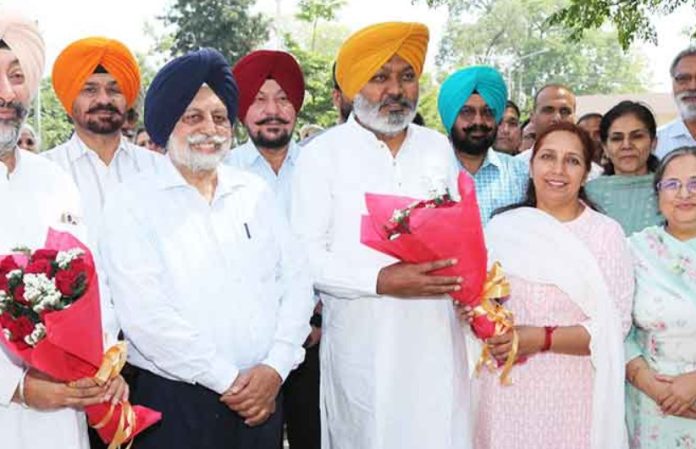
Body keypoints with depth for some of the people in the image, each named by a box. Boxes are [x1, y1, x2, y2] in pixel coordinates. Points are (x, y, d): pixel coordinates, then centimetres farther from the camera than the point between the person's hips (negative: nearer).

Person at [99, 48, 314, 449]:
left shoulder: (256, 192, 9)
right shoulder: (133, 203, -5)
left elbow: (295, 281, 5)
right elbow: (146, 314, -13)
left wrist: (275, 367, -9)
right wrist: (229, 380, -13)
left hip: (263, 397, 4)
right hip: (176, 402, -4)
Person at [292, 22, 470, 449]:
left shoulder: (438, 147, 10)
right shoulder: (322, 154, -4)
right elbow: (305, 256, -9)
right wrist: (380, 281, -20)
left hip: (436, 335, 4)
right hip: (364, 343, -3)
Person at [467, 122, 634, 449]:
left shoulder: (606, 233, -4)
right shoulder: (502, 226, 4)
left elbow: (615, 325, -9)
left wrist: (542, 339, -20)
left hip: (572, 395, -2)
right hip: (504, 391, 2)